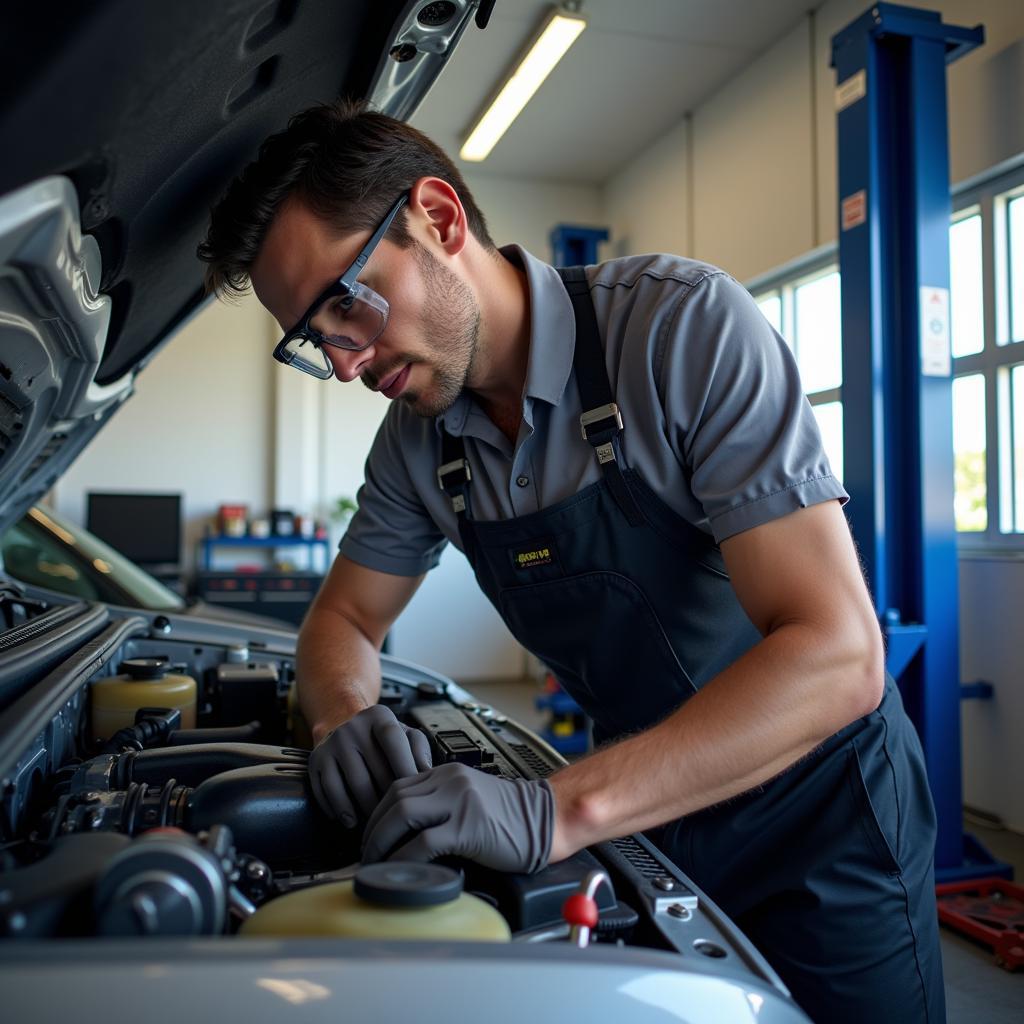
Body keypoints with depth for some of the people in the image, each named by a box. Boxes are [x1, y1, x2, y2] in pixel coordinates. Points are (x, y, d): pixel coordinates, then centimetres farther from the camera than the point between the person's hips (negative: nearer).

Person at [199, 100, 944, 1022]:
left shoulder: (684, 324, -26)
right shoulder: (417, 440, -6)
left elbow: (837, 654, -31)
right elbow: (345, 621, 5)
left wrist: (554, 811, -38)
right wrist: (346, 717, -19)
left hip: (816, 815, -4)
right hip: (646, 818, 5)